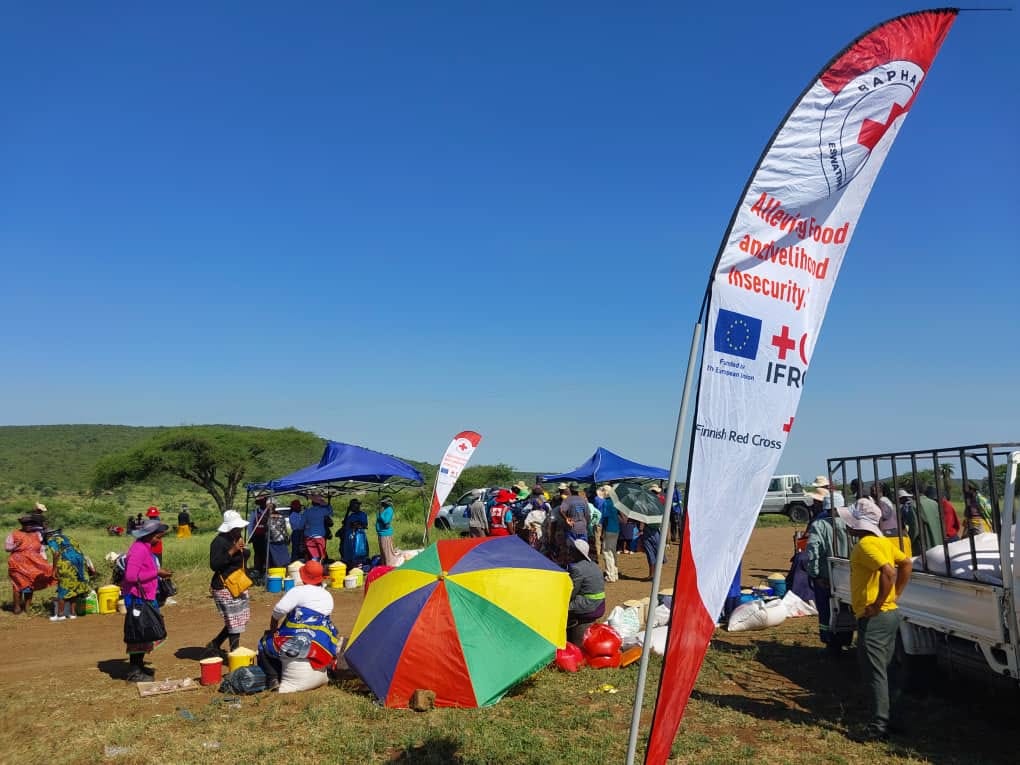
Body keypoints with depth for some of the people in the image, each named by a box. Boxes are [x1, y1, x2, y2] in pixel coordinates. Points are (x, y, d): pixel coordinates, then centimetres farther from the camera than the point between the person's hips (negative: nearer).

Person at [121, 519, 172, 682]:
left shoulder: (146, 548, 12)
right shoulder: (139, 549, -19)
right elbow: (131, 575, -26)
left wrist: (159, 571, 7)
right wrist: (156, 572, -21)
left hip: (145, 598, 10)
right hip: (137, 599, -10)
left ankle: (139, 666, 29)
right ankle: (135, 672, 5)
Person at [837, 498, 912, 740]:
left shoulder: (865, 544, -19)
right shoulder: (884, 542, 10)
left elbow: (888, 572, -31)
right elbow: (906, 563, 18)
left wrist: (878, 604, -22)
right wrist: (896, 594, 15)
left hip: (874, 618, -10)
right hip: (890, 613, 10)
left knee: (875, 672, -3)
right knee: (887, 670, 17)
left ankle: (879, 726, 2)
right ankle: (892, 718, 25)